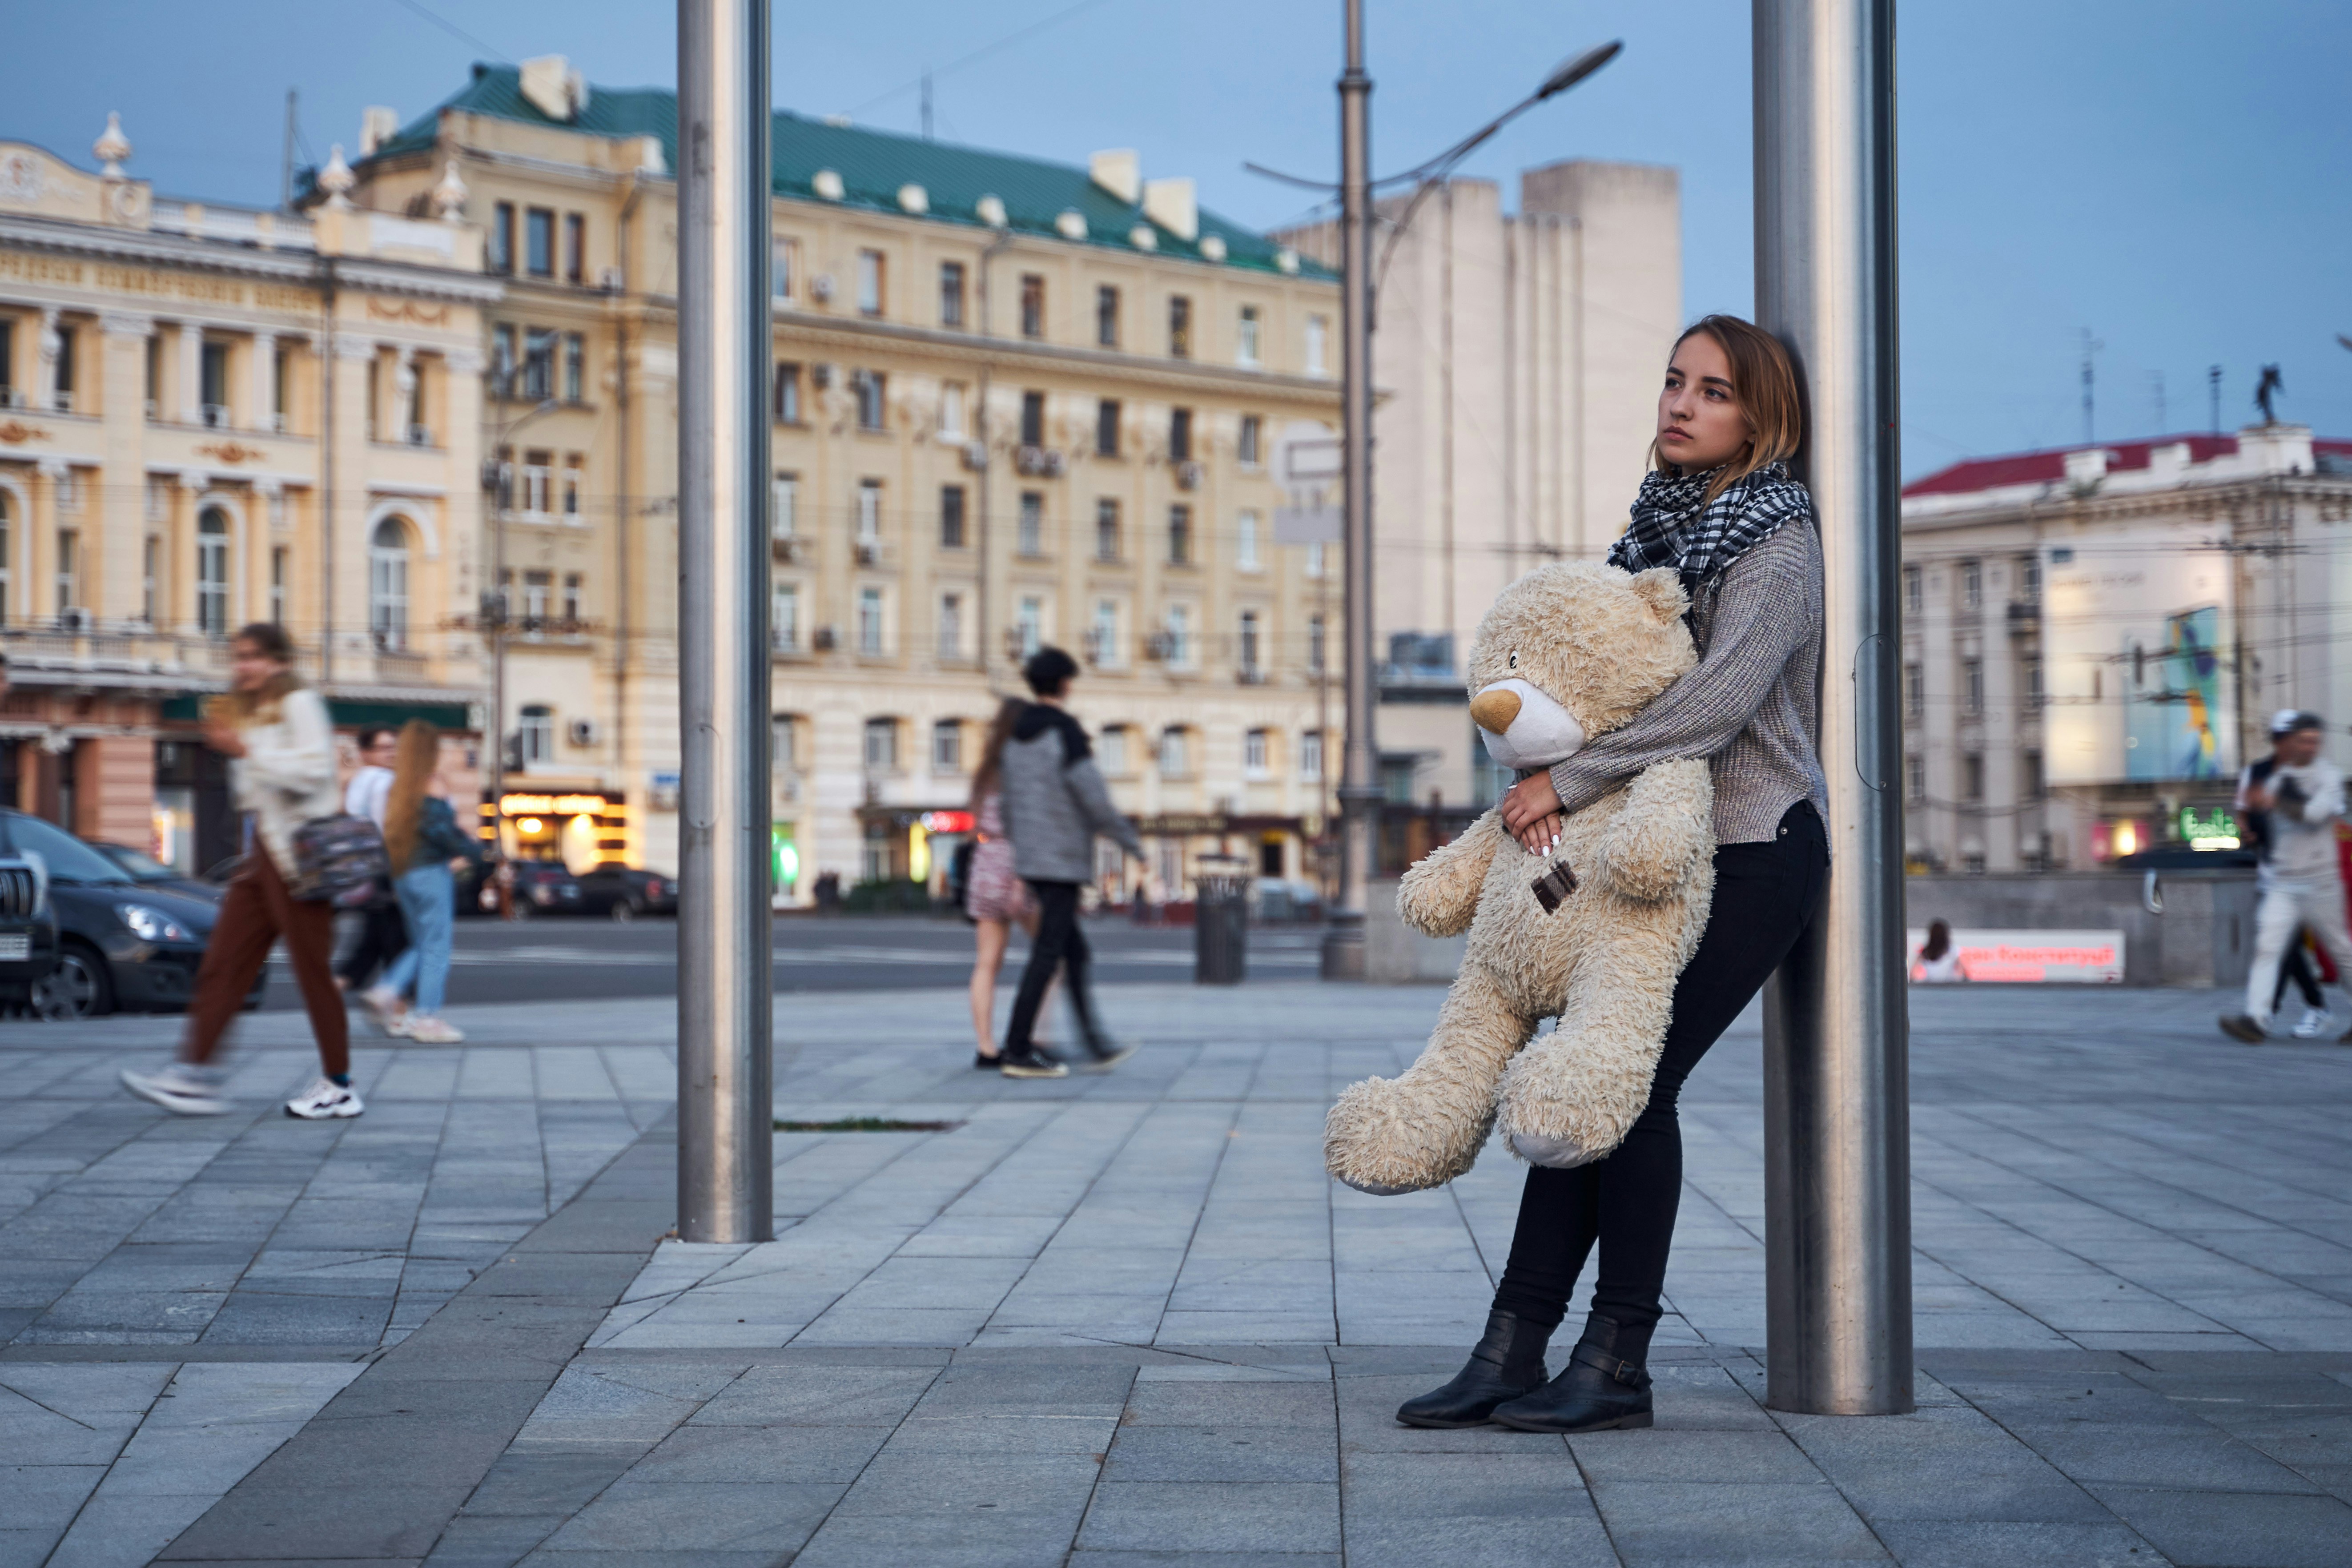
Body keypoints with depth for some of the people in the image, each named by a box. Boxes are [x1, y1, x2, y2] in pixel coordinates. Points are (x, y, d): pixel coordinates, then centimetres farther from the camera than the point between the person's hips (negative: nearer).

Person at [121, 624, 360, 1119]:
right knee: (222, 966, 1)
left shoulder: (299, 705, -5)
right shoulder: (251, 713, 21)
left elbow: (312, 772, -19)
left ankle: (339, 1087, 4)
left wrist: (246, 752, -18)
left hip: (299, 853, -9)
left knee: (313, 971, -4)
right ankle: (195, 1075, -2)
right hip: (262, 854, 9)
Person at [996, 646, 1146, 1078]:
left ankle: (1097, 1046, 17)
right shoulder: (1067, 733, -15)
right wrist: (1132, 841, -6)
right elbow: (1095, 800, -20)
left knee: (1075, 953, 14)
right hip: (1063, 862, -9)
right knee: (1047, 956, -5)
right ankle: (1018, 1053, -5)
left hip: (1032, 861, 9)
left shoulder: (1018, 738, 11)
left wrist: (1017, 872, 21)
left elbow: (1012, 805, 15)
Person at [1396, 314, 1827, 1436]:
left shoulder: (1777, 545, -9)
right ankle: (1512, 1355, 1)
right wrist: (1546, 776, -6)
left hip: (1754, 852, -7)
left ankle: (1618, 1364, -4)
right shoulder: (1659, 524, 15)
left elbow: (1718, 702, -21)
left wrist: (1573, 780, -18)